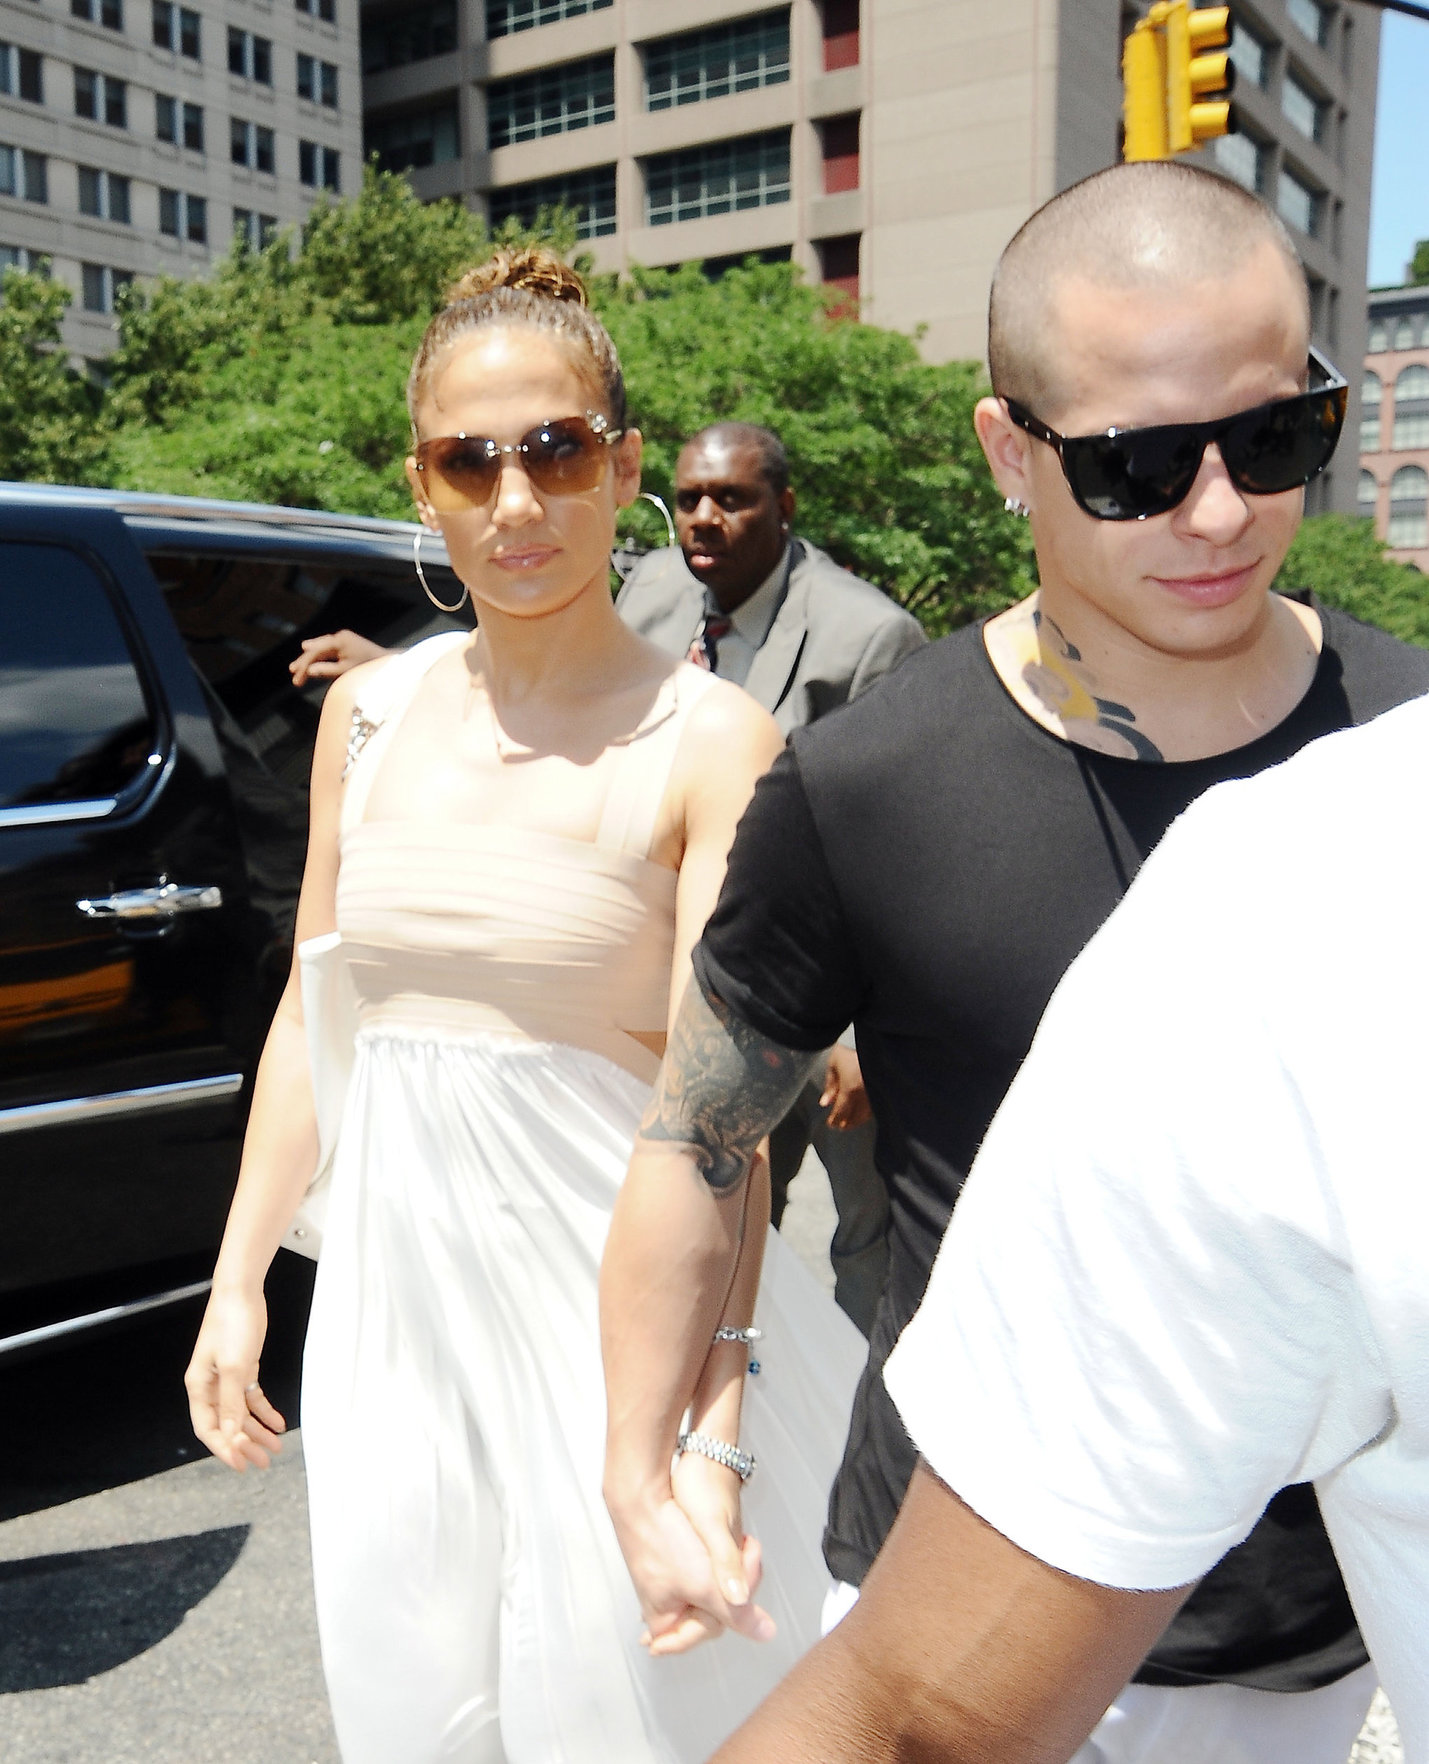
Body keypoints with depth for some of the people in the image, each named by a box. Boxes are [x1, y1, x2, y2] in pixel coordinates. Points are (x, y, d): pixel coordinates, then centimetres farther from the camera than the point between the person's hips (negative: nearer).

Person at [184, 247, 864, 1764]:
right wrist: (238, 1279, 11)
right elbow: (311, 1013, 10)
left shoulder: (709, 742, -13)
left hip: (609, 1298, -4)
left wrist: (710, 1439, -27)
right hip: (390, 1291, 5)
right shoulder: (369, 713, 3)